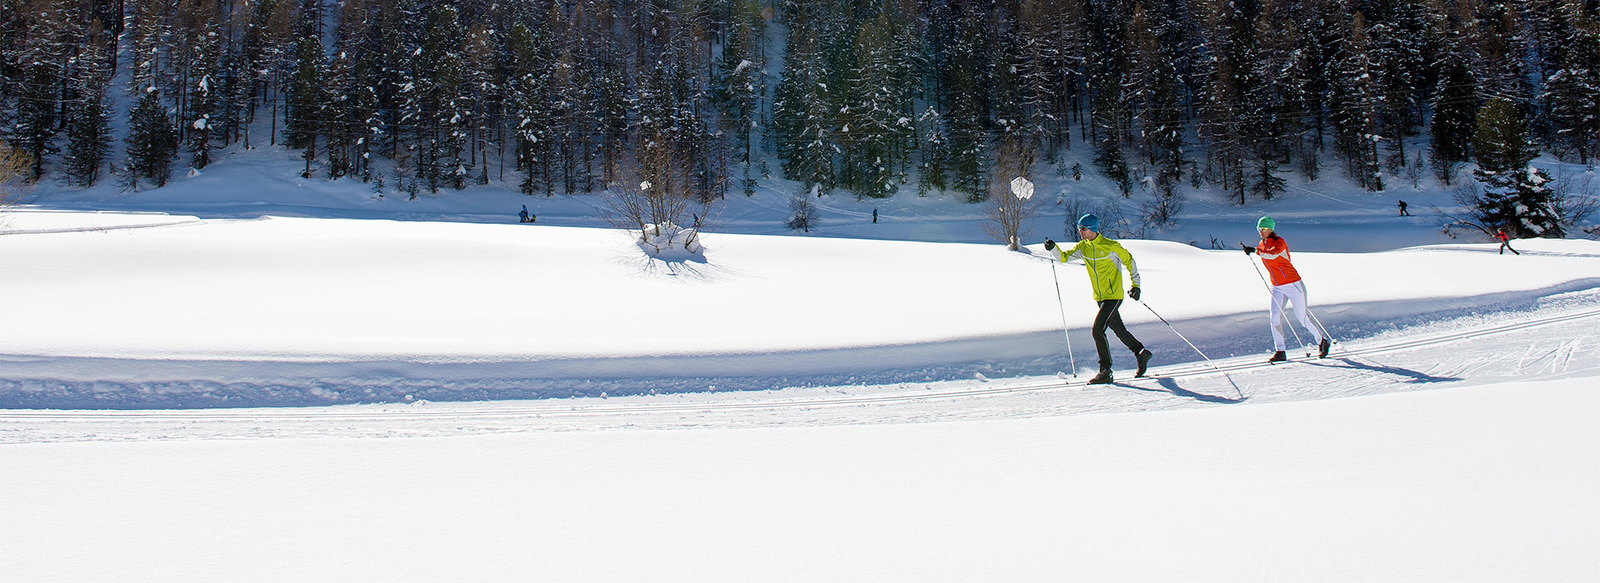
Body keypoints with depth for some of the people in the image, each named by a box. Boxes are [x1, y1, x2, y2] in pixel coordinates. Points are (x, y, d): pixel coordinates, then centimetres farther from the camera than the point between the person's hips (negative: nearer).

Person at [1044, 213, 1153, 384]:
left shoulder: (1111, 246, -13)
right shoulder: (1083, 247, 4)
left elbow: (1129, 261, -1)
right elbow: (1064, 256, 0)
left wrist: (1135, 284, 0)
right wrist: (1053, 248, -20)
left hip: (1114, 296, -7)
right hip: (1100, 297, 7)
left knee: (1097, 329, -17)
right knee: (1119, 331, 17)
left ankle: (1105, 370, -9)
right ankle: (1141, 353, 38)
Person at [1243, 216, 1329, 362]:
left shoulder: (1279, 242, -15)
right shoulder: (1262, 244, 7)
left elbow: (1273, 254, -36)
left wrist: (1255, 251, -45)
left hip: (1293, 284, -6)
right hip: (1277, 288, 6)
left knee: (1303, 318, 2)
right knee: (1274, 317, -11)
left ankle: (1322, 341, 25)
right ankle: (1280, 352, -7)